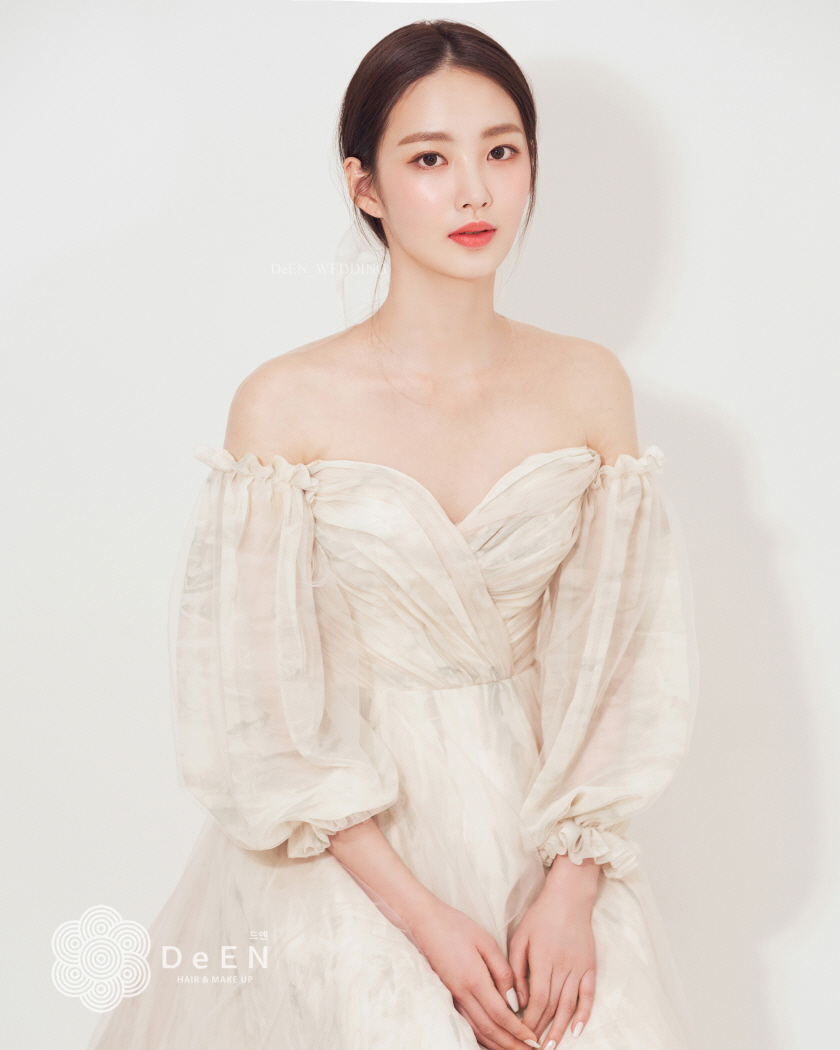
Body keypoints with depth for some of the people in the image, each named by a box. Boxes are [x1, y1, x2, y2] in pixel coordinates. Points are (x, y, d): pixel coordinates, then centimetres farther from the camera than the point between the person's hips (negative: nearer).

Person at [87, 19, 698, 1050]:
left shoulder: (589, 385, -1)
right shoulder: (285, 405, -10)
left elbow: (621, 661, 1)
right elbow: (263, 704, -9)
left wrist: (571, 885, -9)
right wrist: (423, 916, -12)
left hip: (537, 825, 3)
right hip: (343, 852, -2)